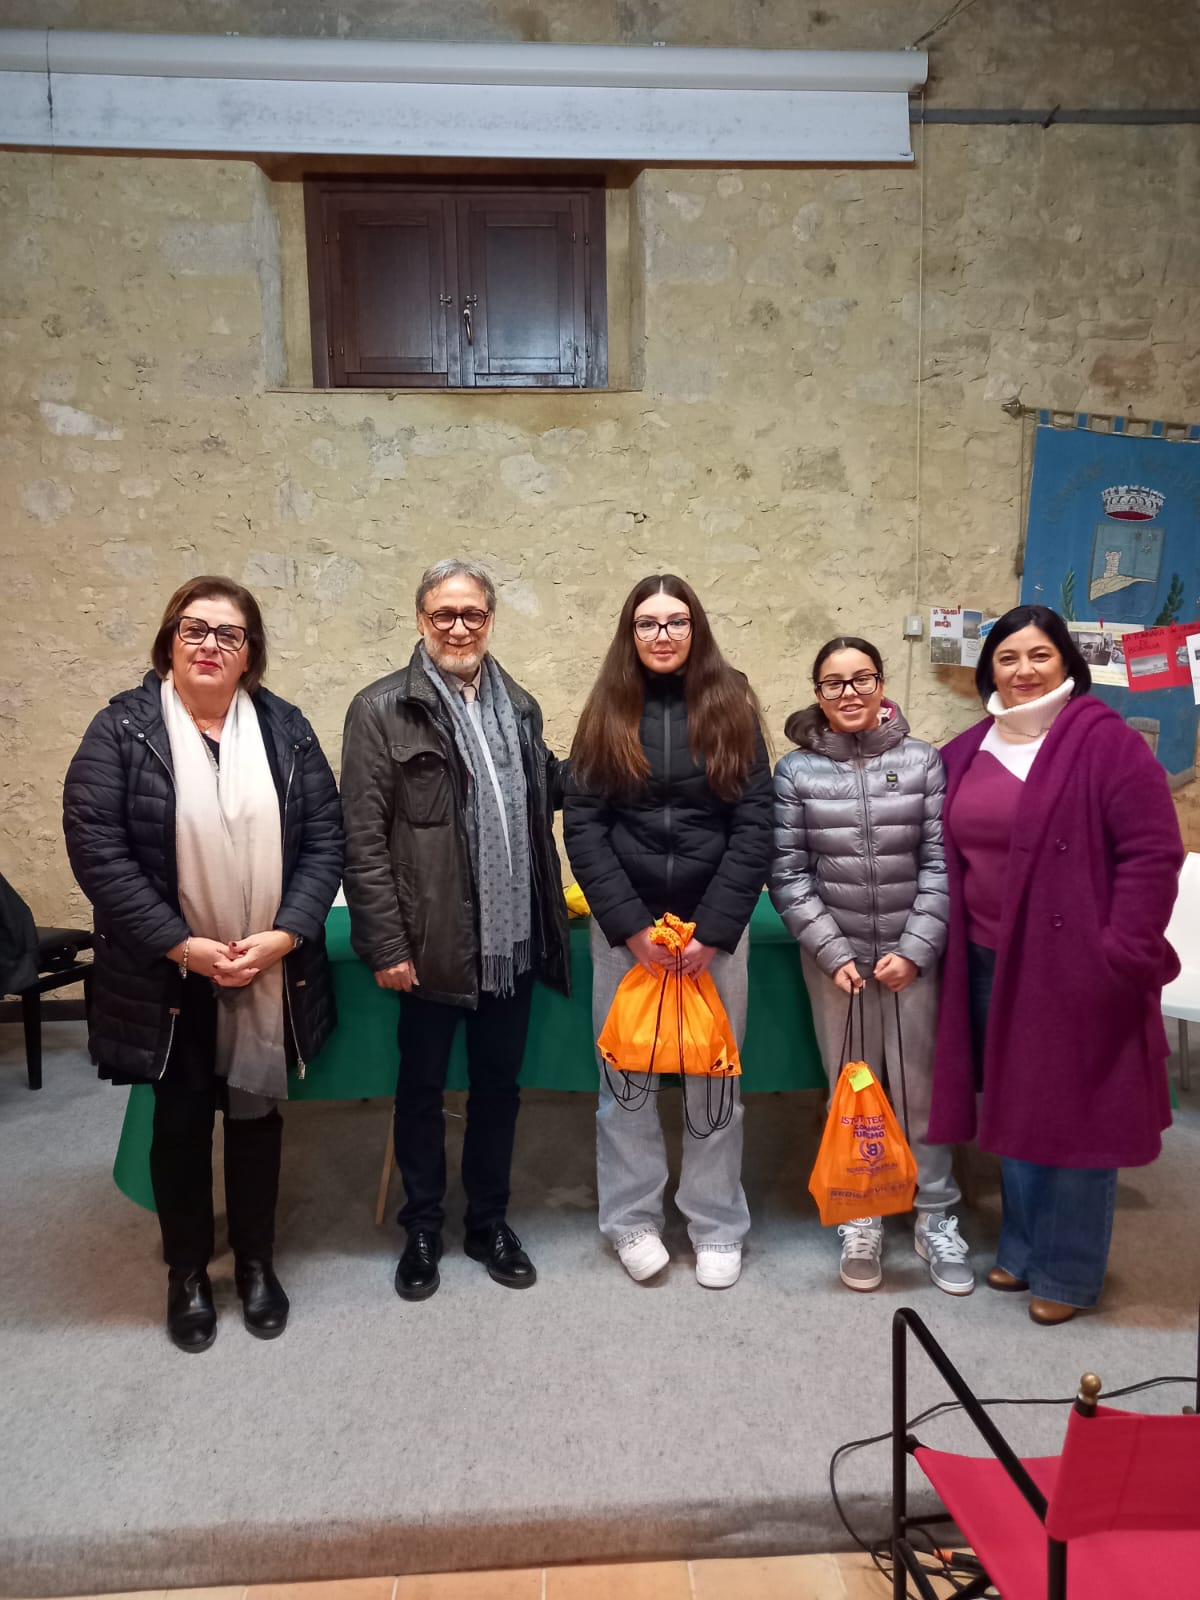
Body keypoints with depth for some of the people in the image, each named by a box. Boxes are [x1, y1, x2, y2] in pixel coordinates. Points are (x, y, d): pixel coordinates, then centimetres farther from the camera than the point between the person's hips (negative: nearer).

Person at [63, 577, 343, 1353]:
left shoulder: (286, 727, 0)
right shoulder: (123, 728, -6)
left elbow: (326, 838, -3)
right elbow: (96, 848, -13)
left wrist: (282, 936, -15)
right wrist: (182, 946, -18)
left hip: (270, 976, 2)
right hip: (170, 979, -2)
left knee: (257, 1115, 15)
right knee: (181, 1122, 13)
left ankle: (257, 1262, 36)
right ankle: (188, 1273, 34)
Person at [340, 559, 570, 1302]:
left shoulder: (519, 706, 10)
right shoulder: (383, 710, -7)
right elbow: (363, 839, -11)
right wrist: (387, 944, -14)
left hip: (512, 940, 5)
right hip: (433, 945, -4)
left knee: (499, 1085, 17)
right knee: (423, 1089, 13)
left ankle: (490, 1220, 35)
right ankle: (423, 1228, 32)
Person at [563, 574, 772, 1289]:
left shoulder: (731, 708, 1)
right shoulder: (608, 711, 2)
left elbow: (756, 823, -4)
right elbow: (582, 824, -3)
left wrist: (714, 928, -11)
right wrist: (632, 925, -11)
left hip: (716, 923, 0)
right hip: (625, 924, 1)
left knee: (716, 1080, 7)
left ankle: (718, 1227, 24)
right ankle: (634, 1218, 26)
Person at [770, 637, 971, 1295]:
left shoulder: (922, 761, -1)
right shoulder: (795, 771, -1)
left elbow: (942, 864, -3)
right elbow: (788, 874, -3)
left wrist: (915, 950, -10)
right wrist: (834, 954, -9)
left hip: (913, 955, 0)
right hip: (833, 957, 0)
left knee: (920, 1086, 6)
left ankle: (936, 1218, 26)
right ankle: (860, 1219, 27)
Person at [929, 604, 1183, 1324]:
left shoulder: (1106, 742, -10)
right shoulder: (966, 753, 9)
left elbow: (1154, 850, -14)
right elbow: (950, 854, 19)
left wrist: (1121, 953, -16)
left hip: (1076, 969, -6)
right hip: (991, 966, 6)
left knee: (1075, 1117, 6)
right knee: (1013, 1110, 16)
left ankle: (1068, 1272, 23)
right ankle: (1023, 1249, 33)